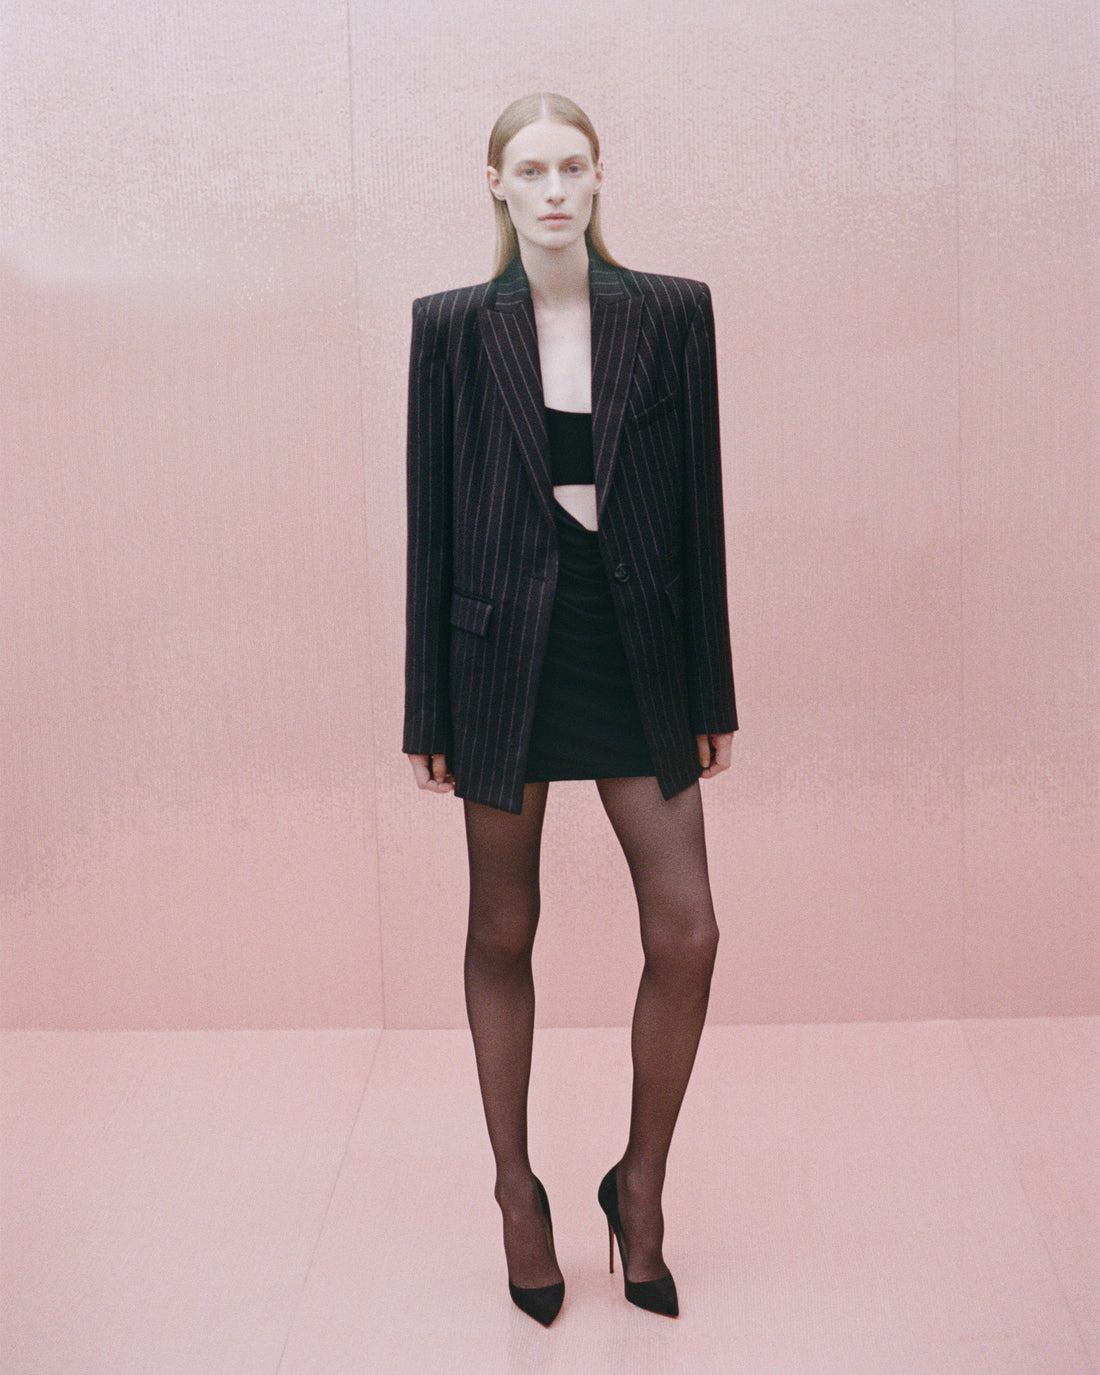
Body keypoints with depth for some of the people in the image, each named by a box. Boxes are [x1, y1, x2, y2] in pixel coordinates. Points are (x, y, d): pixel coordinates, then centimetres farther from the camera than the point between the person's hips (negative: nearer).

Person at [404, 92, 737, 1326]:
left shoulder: (671, 315, 1)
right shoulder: (454, 327, -1)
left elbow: (698, 506, 3)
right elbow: (433, 518, 1)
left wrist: (710, 694, 2)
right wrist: (428, 712, 0)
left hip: (636, 657, 1)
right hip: (507, 657, -1)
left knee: (685, 934, -2)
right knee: (502, 934, 10)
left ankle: (641, 1183, 21)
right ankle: (516, 1190, 27)